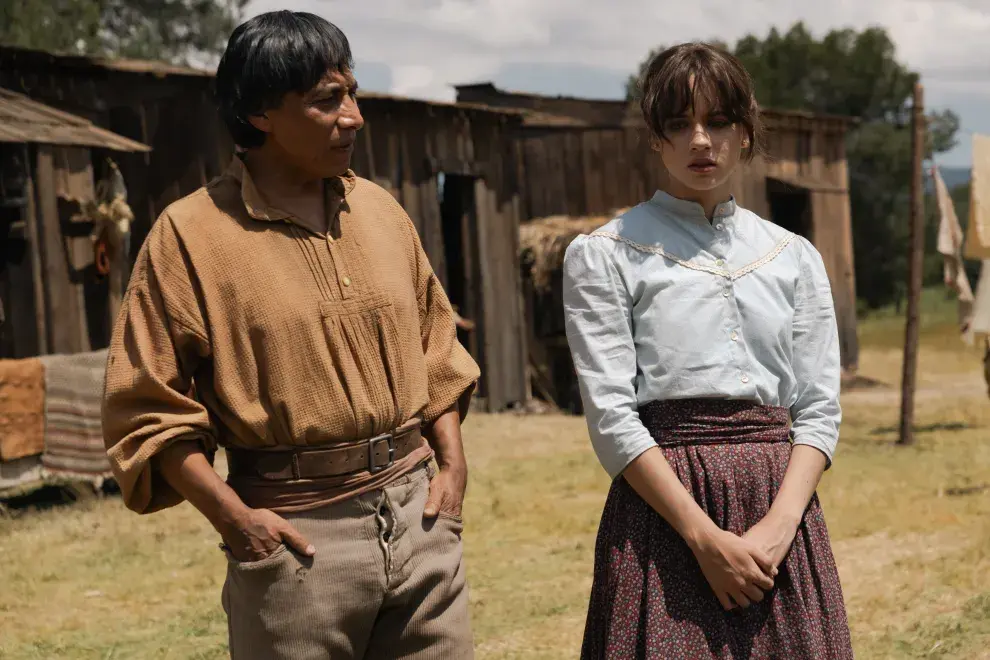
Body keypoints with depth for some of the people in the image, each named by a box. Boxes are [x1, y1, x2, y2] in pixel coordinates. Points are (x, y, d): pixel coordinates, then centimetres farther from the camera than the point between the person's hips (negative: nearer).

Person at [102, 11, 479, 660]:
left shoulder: (380, 209, 9)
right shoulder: (191, 234, -6)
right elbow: (149, 408, -6)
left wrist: (452, 464, 8)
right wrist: (234, 517, -12)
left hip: (417, 509, 4)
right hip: (297, 532, -4)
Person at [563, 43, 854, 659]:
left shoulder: (795, 257, 11)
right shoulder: (606, 255, 1)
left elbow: (820, 410, 5)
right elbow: (611, 416, -8)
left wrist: (780, 523, -11)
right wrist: (707, 538, -15)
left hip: (783, 504, 3)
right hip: (663, 502, -3)